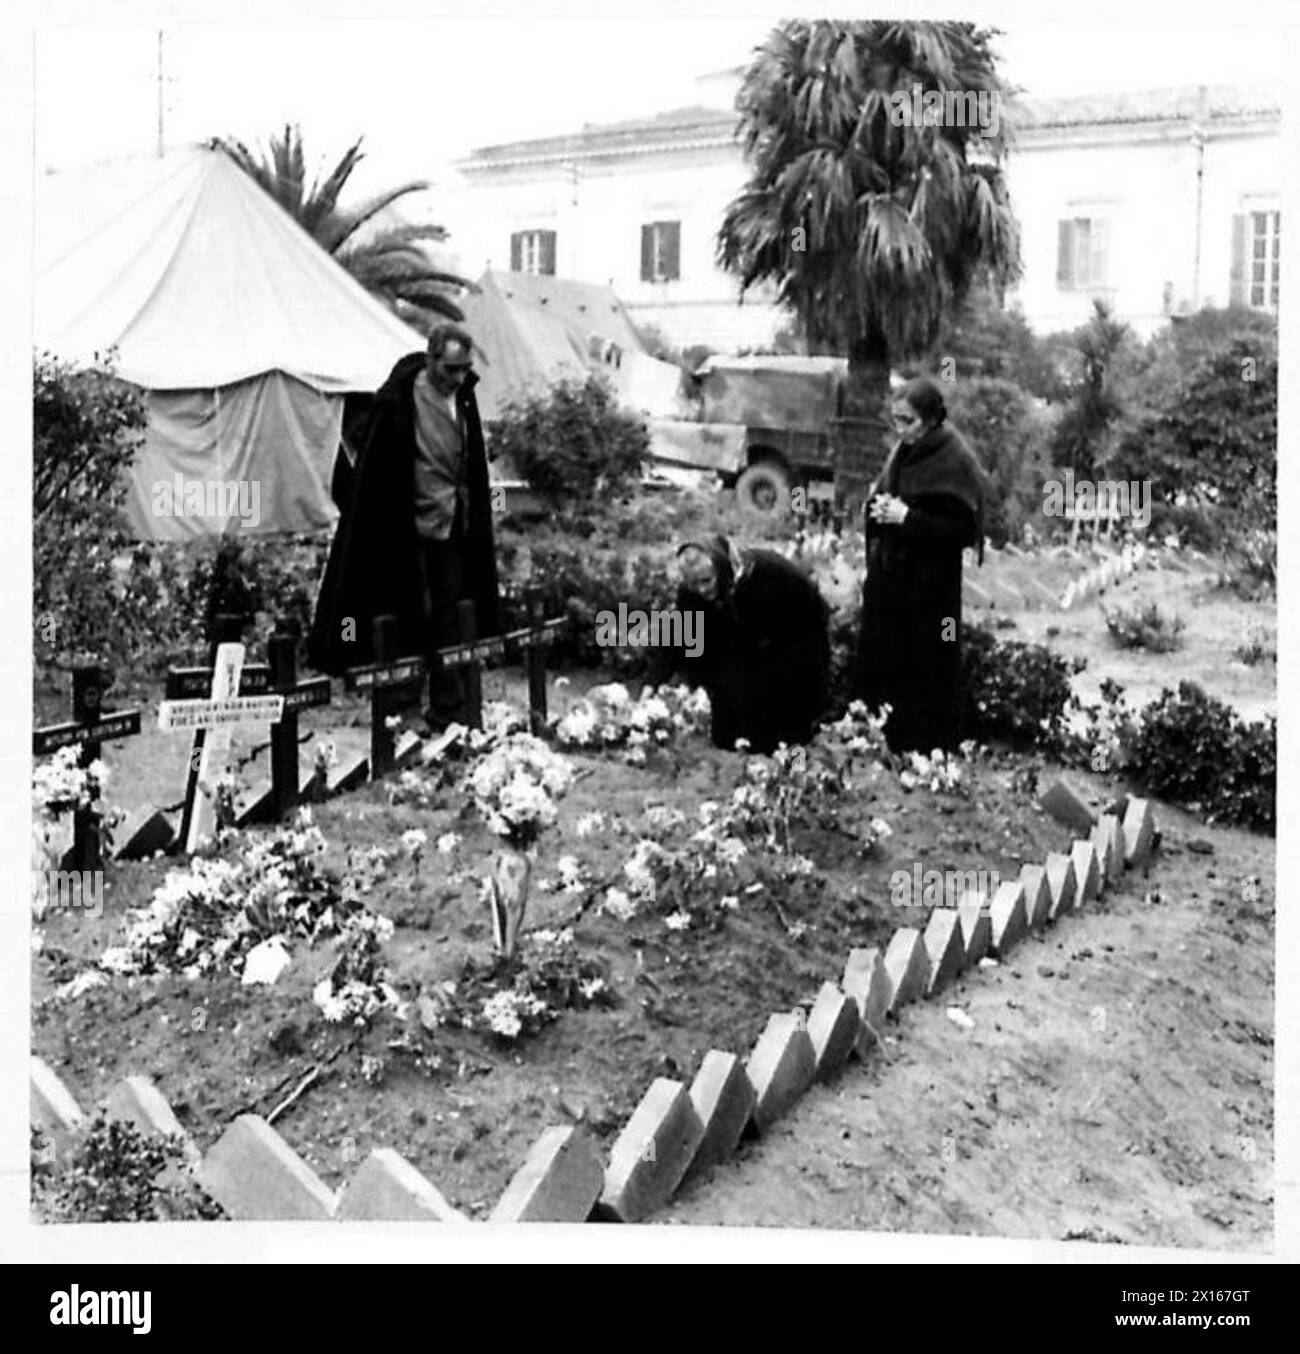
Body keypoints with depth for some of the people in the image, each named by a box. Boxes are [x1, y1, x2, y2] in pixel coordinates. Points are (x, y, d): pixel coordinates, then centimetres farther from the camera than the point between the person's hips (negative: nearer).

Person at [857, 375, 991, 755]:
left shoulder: (954, 462, -14)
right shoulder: (903, 452, 8)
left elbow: (962, 528, -18)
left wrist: (907, 517, -22)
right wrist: (877, 502, -2)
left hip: (929, 585, -7)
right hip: (890, 578, 7)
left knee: (924, 674, 0)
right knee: (879, 662, 10)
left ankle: (925, 748, 13)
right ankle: (886, 741, 22)